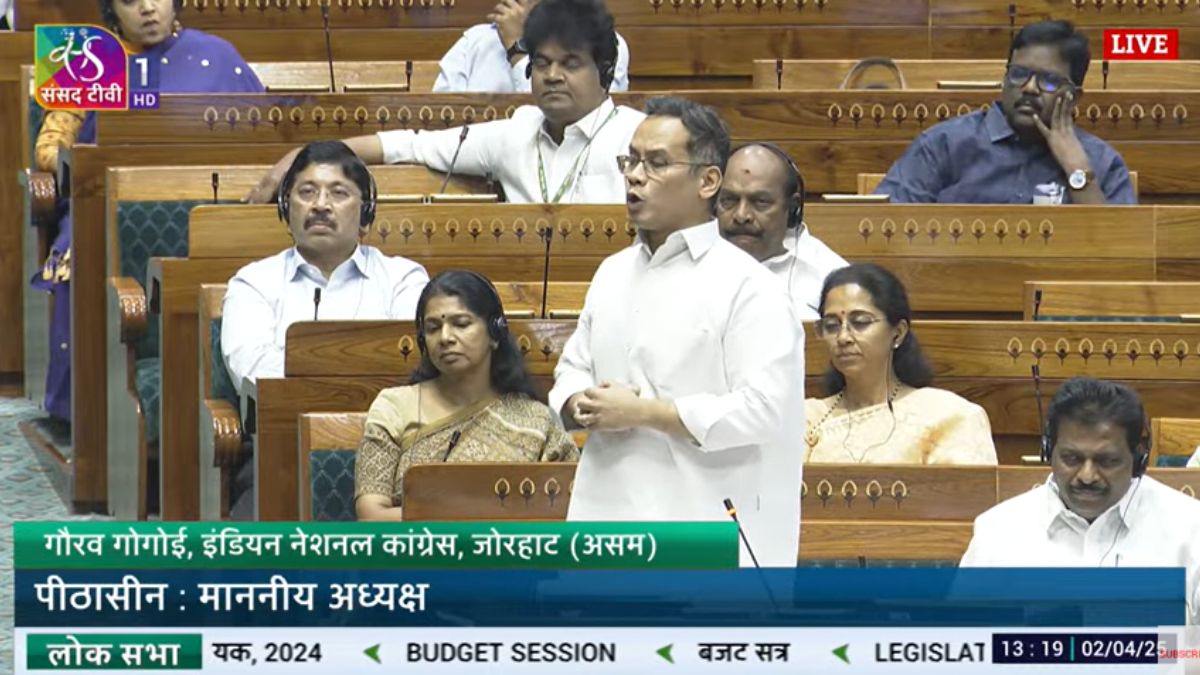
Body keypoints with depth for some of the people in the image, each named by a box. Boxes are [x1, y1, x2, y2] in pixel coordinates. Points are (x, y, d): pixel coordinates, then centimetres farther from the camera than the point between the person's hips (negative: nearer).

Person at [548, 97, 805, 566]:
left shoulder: (745, 286, -7)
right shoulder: (613, 273, 17)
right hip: (607, 519, 7)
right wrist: (582, 406, -2)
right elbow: (573, 369, 23)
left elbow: (761, 408, -15)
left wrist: (641, 412, -14)